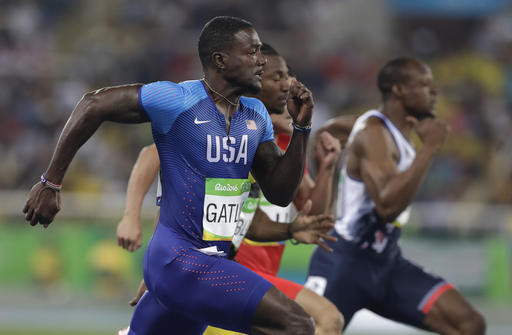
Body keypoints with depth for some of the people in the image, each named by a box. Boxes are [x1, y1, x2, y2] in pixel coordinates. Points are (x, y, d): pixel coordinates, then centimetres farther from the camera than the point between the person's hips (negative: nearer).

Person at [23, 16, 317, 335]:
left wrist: (301, 127, 1)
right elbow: (94, 105, -7)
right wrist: (51, 183, -7)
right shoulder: (178, 100, -12)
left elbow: (280, 193, 13)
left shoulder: (256, 115, 11)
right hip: (179, 261, -9)